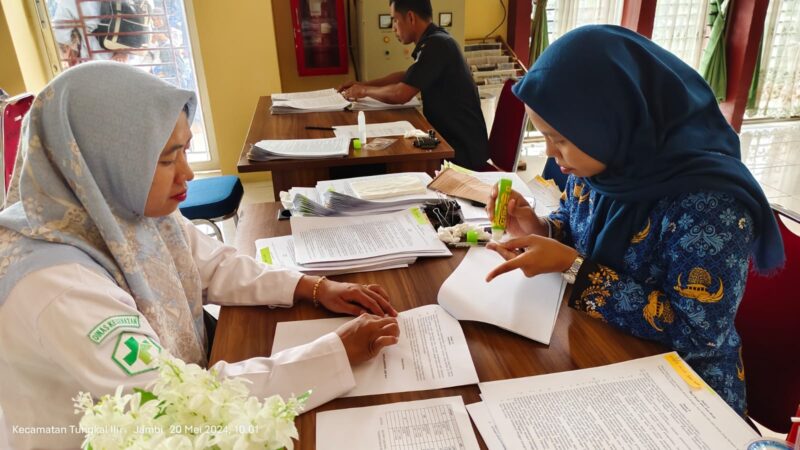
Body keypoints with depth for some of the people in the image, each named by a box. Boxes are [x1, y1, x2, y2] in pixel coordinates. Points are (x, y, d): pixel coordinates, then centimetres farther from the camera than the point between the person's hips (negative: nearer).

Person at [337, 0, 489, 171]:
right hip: (454, 138, 9)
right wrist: (364, 84, 18)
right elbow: (406, 77, 25)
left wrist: (364, 91, -4)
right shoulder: (436, 41, 11)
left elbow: (400, 94, -22)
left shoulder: (436, 44, -19)